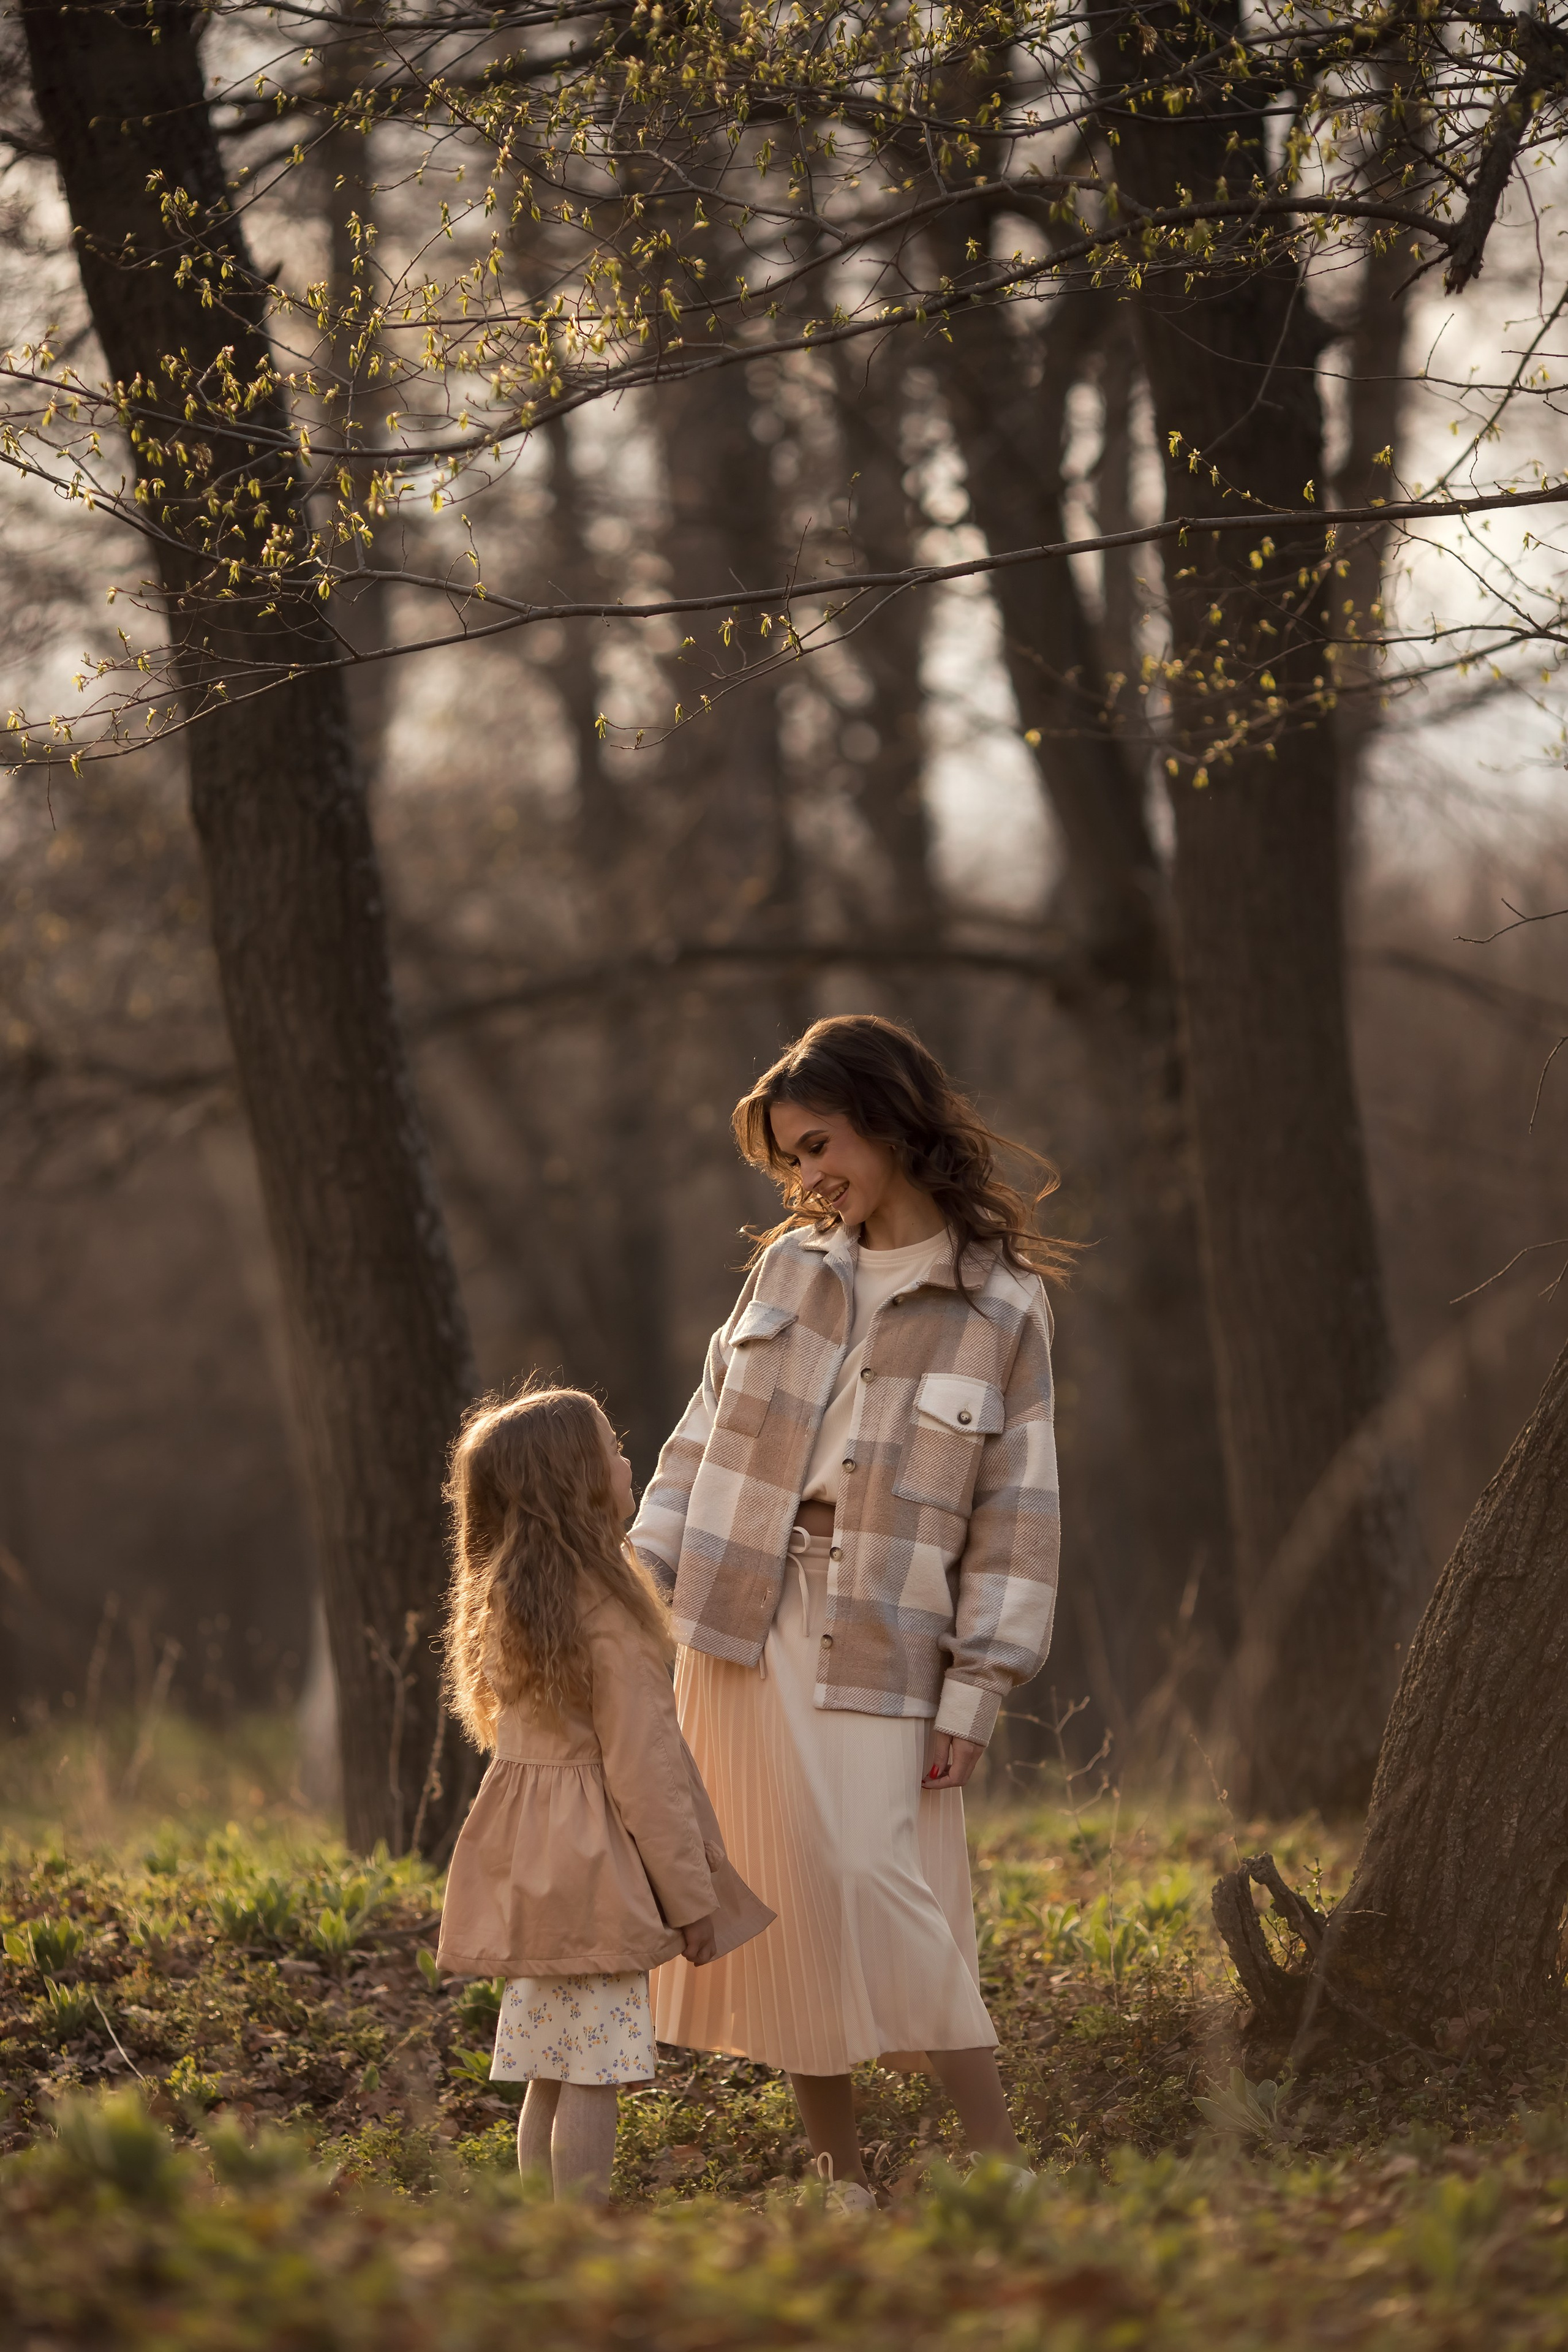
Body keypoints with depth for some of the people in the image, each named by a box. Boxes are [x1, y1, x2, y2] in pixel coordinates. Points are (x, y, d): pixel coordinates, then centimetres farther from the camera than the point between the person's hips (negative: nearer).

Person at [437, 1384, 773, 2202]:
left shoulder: (503, 1601, 10)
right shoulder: (606, 1614, -16)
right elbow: (642, 1766, -15)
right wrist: (691, 1896, -8)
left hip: (532, 1860, 8)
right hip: (595, 1866, -8)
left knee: (549, 2076, 11)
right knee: (593, 2075, -5)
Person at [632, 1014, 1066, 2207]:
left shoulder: (1002, 1309, -3)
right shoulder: (790, 1267, 10)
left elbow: (1017, 1518, -3)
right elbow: (707, 1437, 13)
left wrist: (975, 1696, -8)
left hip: (879, 1649, -4)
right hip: (740, 1628, 4)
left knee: (877, 1885, -16)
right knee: (772, 1902, 4)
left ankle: (1003, 2165, -10)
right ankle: (843, 2179, 13)